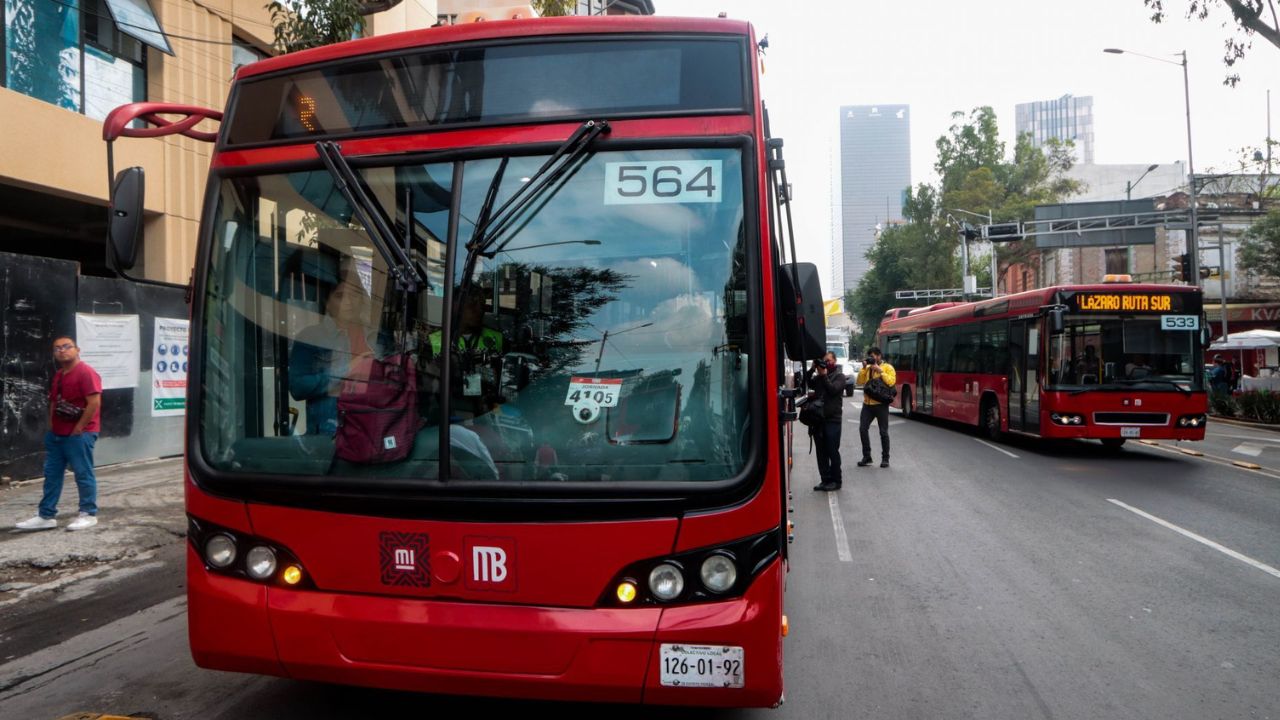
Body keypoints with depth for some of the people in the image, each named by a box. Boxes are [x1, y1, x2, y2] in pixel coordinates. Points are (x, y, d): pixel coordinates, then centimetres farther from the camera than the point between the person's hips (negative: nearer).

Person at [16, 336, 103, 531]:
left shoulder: (86, 372, -14)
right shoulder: (58, 375, 15)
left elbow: (94, 402, -21)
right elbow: (54, 401, 23)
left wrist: (79, 429, -18)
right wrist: (51, 426, 10)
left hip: (79, 434, -9)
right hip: (56, 434, 9)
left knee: (83, 474, -1)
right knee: (52, 474, 11)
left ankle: (89, 514, 8)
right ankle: (46, 516, 16)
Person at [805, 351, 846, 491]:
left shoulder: (839, 376, 2)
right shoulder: (819, 376, 15)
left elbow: (833, 389, -14)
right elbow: (807, 384, 4)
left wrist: (824, 375, -14)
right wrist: (812, 369, -4)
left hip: (832, 420, -5)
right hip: (818, 418, 5)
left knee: (832, 452, -1)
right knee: (821, 452, 8)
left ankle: (836, 481, 8)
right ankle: (825, 480, 14)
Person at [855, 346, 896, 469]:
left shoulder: (887, 367, -2)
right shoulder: (868, 368, 13)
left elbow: (891, 382, -17)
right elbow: (860, 382, 6)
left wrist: (880, 371, -18)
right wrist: (864, 368, -3)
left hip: (880, 404, -5)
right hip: (867, 404, 5)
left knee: (883, 432, 2)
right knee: (862, 429, 0)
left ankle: (885, 458, 12)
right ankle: (867, 457, 11)